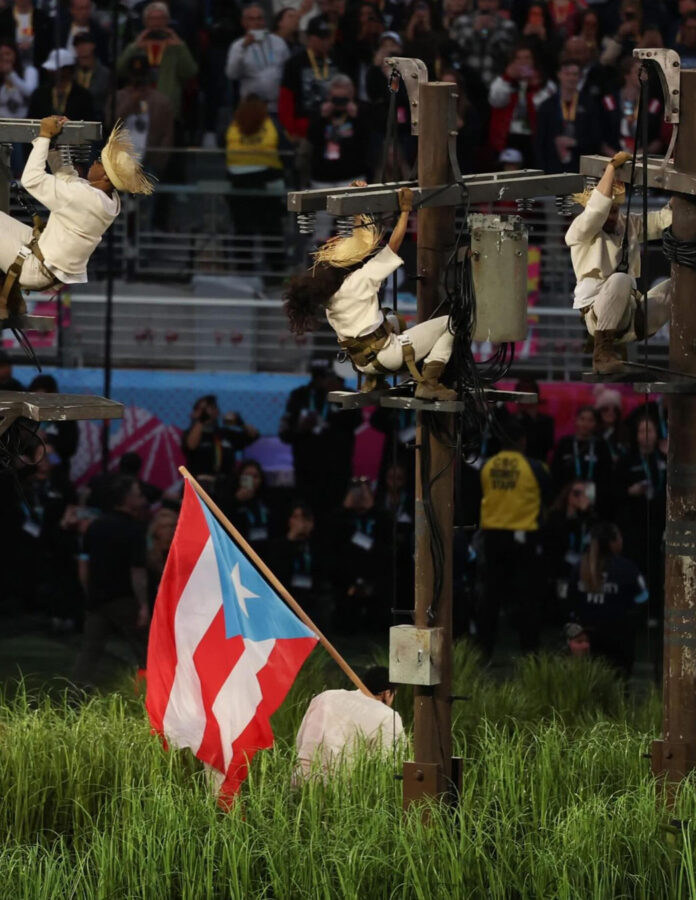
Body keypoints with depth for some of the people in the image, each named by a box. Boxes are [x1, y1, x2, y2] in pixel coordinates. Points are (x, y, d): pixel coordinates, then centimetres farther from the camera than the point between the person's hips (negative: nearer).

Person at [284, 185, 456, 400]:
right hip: (388, 355, -9)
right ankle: (429, 383, -8)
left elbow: (355, 243, 14)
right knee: (447, 324, 0)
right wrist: (405, 210, -11)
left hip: (363, 362, 9)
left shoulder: (325, 285, 1)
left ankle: (373, 381, 24)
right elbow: (394, 245, -19)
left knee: (393, 321, 41)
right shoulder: (360, 280, -21)